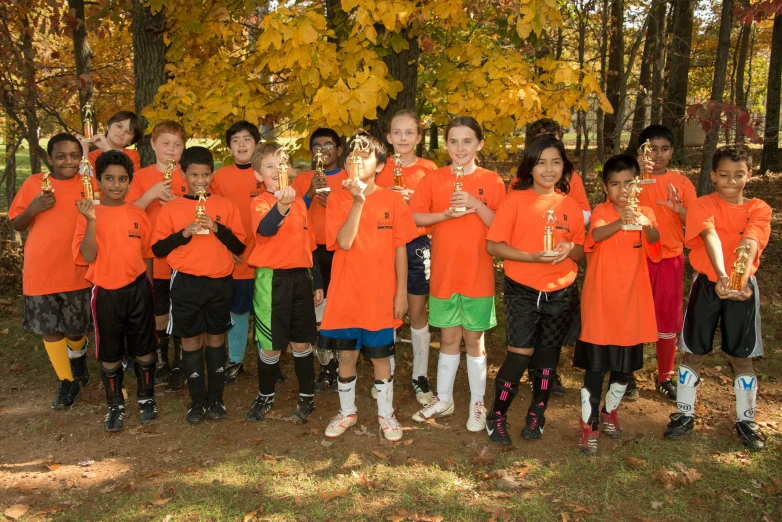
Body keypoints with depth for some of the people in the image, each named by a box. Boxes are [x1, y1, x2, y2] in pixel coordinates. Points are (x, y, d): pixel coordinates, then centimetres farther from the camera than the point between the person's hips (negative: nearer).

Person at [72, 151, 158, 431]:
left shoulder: (138, 214, 2)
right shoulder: (89, 214, -4)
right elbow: (88, 257, -14)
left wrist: (147, 290, 10)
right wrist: (92, 221, -24)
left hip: (138, 289, 2)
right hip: (106, 292, -1)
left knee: (144, 349, 11)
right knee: (110, 353, 10)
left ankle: (146, 398, 29)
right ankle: (114, 405, 26)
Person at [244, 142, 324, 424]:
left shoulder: (298, 202, 10)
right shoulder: (260, 202, -6)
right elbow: (265, 229, -30)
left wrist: (317, 282, 16)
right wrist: (281, 206, -49)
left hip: (300, 277, 4)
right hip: (272, 279, -4)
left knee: (302, 342, 10)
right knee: (270, 345, 5)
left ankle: (307, 397, 24)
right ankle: (265, 396, 26)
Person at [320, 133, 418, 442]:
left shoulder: (393, 201, -2)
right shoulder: (338, 199, -1)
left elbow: (400, 250, 0)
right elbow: (344, 242, -15)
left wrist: (401, 292, -2)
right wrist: (358, 200, -20)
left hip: (380, 295, -1)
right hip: (345, 294, 1)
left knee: (380, 357, 10)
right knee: (346, 356, 12)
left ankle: (385, 414, 29)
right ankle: (347, 412, 31)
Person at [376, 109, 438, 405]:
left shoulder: (428, 169, 1)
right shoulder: (380, 170, 5)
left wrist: (412, 200, -15)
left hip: (417, 246, -1)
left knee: (417, 311, 4)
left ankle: (420, 376, 16)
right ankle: (386, 372, 22)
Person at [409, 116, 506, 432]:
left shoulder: (492, 182, -1)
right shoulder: (433, 179, 1)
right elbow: (414, 217, -3)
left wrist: (477, 204, -19)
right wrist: (446, 213, -16)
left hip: (478, 273, -1)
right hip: (443, 272, 1)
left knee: (474, 338, 8)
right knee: (449, 337, 12)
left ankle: (477, 404, 23)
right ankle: (443, 399, 28)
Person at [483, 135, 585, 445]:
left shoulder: (570, 205, 5)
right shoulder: (516, 199, -6)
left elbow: (581, 252, 12)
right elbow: (493, 245, -10)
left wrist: (570, 249, -11)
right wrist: (533, 256, -20)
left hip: (561, 293, 4)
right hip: (523, 291, -3)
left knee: (547, 356, 13)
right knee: (520, 355, -7)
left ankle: (536, 415, 31)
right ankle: (497, 416, 13)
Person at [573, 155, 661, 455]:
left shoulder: (645, 213, 2)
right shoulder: (601, 212, -6)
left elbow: (654, 240, -19)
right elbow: (596, 234, -29)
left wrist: (646, 225, -42)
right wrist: (621, 221, -49)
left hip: (632, 301, 4)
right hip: (600, 302, -3)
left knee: (626, 363, 16)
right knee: (596, 365, 0)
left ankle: (610, 411, 38)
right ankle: (589, 424, 12)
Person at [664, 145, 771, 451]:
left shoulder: (759, 209, -2)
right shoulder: (702, 206, -6)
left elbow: (750, 244, -21)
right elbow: (711, 238, -25)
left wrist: (741, 280, -38)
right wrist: (721, 276, -42)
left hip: (743, 287, 1)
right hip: (707, 284, -1)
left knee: (741, 356, 9)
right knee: (694, 353, 7)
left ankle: (746, 420, 25)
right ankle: (684, 414, 21)